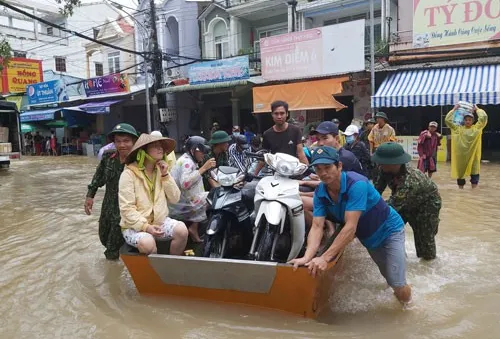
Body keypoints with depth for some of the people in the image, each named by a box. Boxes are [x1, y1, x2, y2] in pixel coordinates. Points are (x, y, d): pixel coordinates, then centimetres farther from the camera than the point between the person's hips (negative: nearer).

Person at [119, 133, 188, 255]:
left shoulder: (160, 170, 7)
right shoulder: (129, 174, -12)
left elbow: (175, 199, 1)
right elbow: (126, 209, -17)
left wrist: (165, 175, -9)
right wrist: (146, 226, -27)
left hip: (160, 221, 5)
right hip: (135, 226, -5)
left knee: (181, 229, -21)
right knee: (147, 242, -34)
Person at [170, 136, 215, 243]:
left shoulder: (189, 160, 16)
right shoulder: (186, 161, -16)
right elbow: (184, 184, -33)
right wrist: (203, 168, -31)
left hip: (184, 200, 10)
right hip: (181, 204, -10)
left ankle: (193, 227, 9)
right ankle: (194, 228, -3)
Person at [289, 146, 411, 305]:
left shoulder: (356, 184, -34)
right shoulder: (320, 192, -15)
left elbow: (350, 227, -39)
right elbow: (317, 227, -21)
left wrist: (324, 258, -43)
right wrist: (307, 257, -38)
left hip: (389, 230, -5)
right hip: (368, 238, 6)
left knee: (397, 285, -10)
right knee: (389, 277, 18)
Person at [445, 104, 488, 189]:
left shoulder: (477, 128, 4)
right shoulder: (458, 129, 5)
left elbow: (484, 117, -4)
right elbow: (447, 120, 2)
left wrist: (477, 109, 8)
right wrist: (454, 109, 7)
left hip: (473, 155, 0)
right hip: (460, 155, 1)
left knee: (474, 171, 2)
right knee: (460, 171, 7)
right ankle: (461, 189, 19)